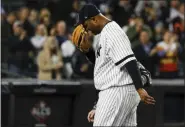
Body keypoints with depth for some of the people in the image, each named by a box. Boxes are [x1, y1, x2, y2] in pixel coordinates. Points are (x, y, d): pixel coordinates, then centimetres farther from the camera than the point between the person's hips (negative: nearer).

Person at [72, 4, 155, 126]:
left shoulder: (112, 32, -15)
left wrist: (140, 89, -30)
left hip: (117, 92, -10)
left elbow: (129, 61, -24)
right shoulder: (106, 33, 18)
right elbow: (99, 62, 28)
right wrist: (86, 50, 12)